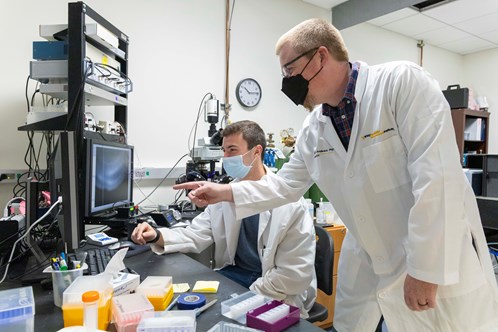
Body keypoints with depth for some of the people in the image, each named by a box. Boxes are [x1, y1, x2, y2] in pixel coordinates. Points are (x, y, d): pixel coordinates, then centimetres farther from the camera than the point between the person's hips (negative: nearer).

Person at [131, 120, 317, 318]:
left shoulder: (289, 202, -18)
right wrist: (158, 236, -16)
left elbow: (296, 274, -18)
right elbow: (197, 235, 2)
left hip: (275, 297, -5)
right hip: (232, 274, 6)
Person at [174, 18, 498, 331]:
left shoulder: (402, 82, -17)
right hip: (367, 262, 6)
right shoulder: (313, 128, 1)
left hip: (439, 258, -5)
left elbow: (435, 173, -23)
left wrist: (425, 268, -22)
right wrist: (226, 192, -1)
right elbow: (285, 185, 9)